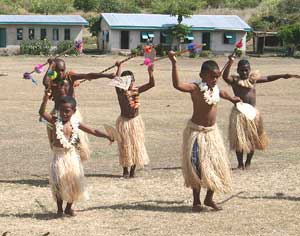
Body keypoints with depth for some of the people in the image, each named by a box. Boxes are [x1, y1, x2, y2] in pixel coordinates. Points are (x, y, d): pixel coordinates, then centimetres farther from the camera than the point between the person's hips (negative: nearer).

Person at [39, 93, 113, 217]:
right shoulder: (55, 121, -5)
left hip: (72, 156, 2)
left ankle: (69, 207, 27)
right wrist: (46, 98, -31)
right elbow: (42, 112, -18)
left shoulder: (75, 123, 1)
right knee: (58, 184, -3)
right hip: (59, 157, -2)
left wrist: (107, 136, -3)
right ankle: (59, 208, 15)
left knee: (74, 183, 7)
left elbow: (93, 131, 5)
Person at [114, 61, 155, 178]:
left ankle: (133, 169, 21)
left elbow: (151, 84, -9)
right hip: (124, 121, -3)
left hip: (136, 121, 3)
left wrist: (150, 73, -25)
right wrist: (119, 68, -36)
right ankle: (125, 170, 16)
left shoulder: (137, 90, -1)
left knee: (137, 145, 8)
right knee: (125, 146, 4)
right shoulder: (121, 91, -10)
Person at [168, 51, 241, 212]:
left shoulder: (216, 89, 3)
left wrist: (232, 99, 49)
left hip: (212, 131, 7)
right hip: (196, 131, -7)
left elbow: (223, 94, 29)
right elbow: (177, 85, -37)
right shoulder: (196, 88, -18)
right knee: (196, 166, -3)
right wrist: (174, 63, -46)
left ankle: (209, 198, 22)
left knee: (216, 165, 8)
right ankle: (196, 201, 11)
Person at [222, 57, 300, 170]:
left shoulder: (253, 79, 6)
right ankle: (240, 163, 12)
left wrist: (283, 75, 9)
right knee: (239, 139, -2)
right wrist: (230, 63, -37)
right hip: (239, 113, -4)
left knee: (252, 139, 11)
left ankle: (248, 162, 28)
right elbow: (225, 76, -26)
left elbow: (267, 78, 15)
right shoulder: (234, 80, -6)